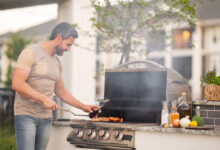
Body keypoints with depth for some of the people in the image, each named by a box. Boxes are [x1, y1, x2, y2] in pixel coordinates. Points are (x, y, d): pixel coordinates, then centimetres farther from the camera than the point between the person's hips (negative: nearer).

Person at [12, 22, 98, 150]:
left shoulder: (57, 62, 16)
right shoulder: (31, 53, -6)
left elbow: (61, 92, 25)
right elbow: (17, 84, -16)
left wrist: (84, 107, 17)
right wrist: (44, 99, -20)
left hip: (46, 117, 7)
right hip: (26, 114, -6)